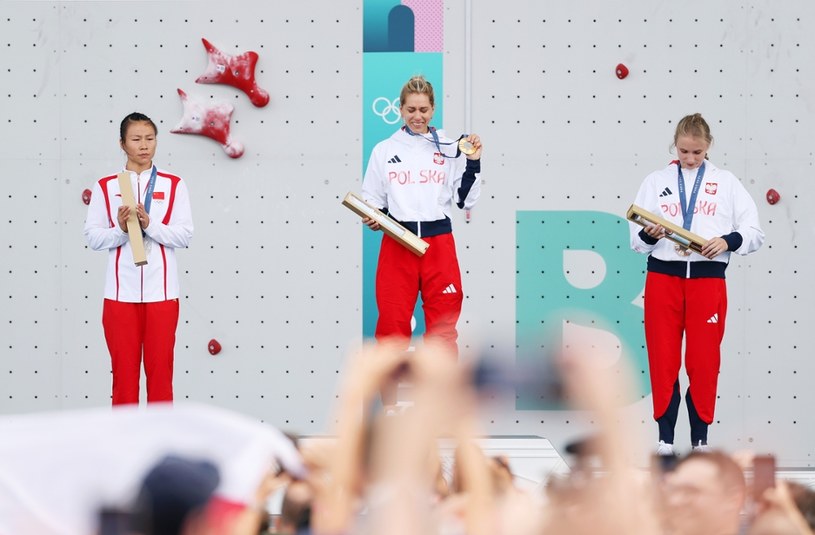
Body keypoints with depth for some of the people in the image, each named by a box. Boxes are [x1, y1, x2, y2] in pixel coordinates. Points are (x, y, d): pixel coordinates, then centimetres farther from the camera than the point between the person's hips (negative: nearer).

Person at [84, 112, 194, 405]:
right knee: (124, 370, 3)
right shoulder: (106, 187, 6)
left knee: (160, 368, 1)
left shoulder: (173, 185, 5)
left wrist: (149, 224, -16)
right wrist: (121, 229, -15)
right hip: (121, 291, 0)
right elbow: (93, 237, 2)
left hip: (161, 290, 0)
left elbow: (184, 235, -2)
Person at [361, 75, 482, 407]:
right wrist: (372, 220, -8)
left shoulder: (450, 149, 6)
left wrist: (473, 162, -4)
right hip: (397, 246, 0)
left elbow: (465, 200, 6)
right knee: (392, 327, -1)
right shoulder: (384, 151, 7)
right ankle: (388, 411, 6)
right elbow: (371, 202, 12)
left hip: (439, 244, 0)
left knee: (444, 327, 0)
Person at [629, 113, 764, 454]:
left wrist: (728, 240, -14)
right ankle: (665, 435, 9)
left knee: (704, 361, 0)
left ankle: (700, 437, 9)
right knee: (662, 359, 1)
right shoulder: (656, 181, 9)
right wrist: (649, 236, -13)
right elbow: (636, 240, 8)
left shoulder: (726, 183, 6)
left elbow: (755, 233, 5)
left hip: (708, 278, -1)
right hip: (662, 276, 1)